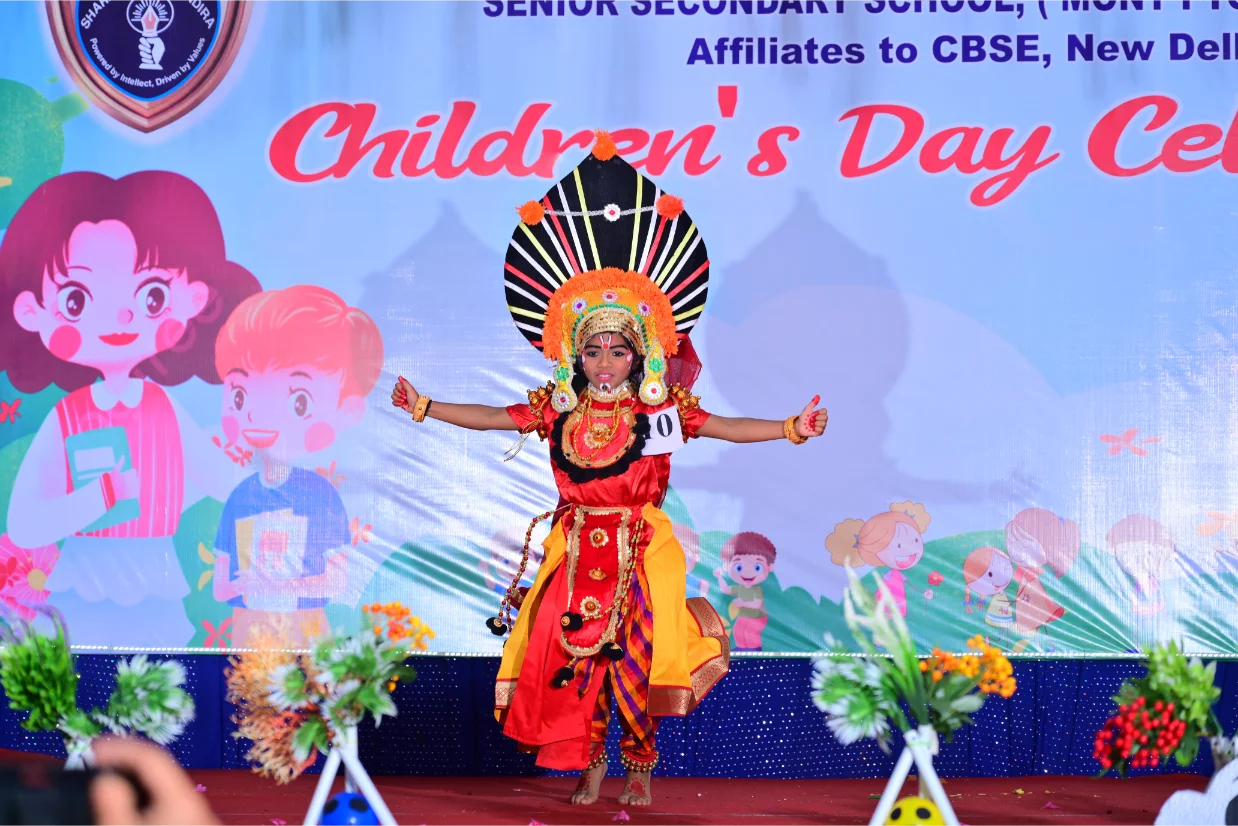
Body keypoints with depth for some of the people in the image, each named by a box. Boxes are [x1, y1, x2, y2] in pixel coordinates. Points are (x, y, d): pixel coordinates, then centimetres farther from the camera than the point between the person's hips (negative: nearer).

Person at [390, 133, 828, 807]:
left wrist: (790, 429, -17)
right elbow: (492, 418, 4)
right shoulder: (558, 410, 3)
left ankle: (639, 764, 13)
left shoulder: (662, 409, -2)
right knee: (575, 649, -2)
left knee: (638, 650, -2)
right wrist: (424, 408, -1)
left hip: (641, 545, -2)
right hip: (578, 546, 2)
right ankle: (589, 763, 11)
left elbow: (725, 427, -7)